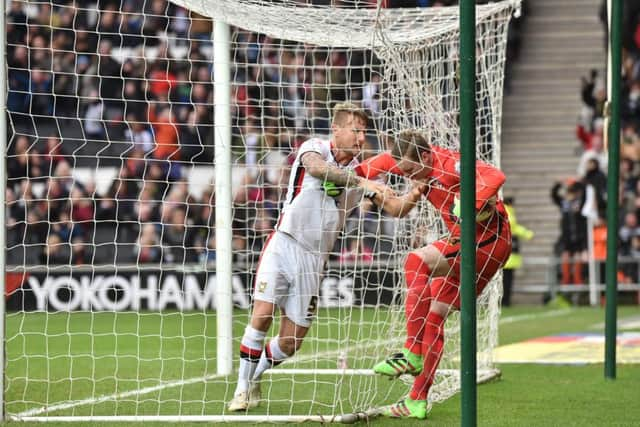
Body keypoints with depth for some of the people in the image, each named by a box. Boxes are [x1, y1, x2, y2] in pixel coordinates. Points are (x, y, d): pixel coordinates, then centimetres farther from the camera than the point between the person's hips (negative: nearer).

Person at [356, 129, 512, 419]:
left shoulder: (450, 164, -20)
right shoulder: (424, 175, 7)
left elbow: (495, 177, -35)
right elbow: (398, 209, 21)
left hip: (490, 240, -10)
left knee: (417, 260, -26)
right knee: (435, 316, 5)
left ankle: (413, 354, -24)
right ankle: (417, 401, 10)